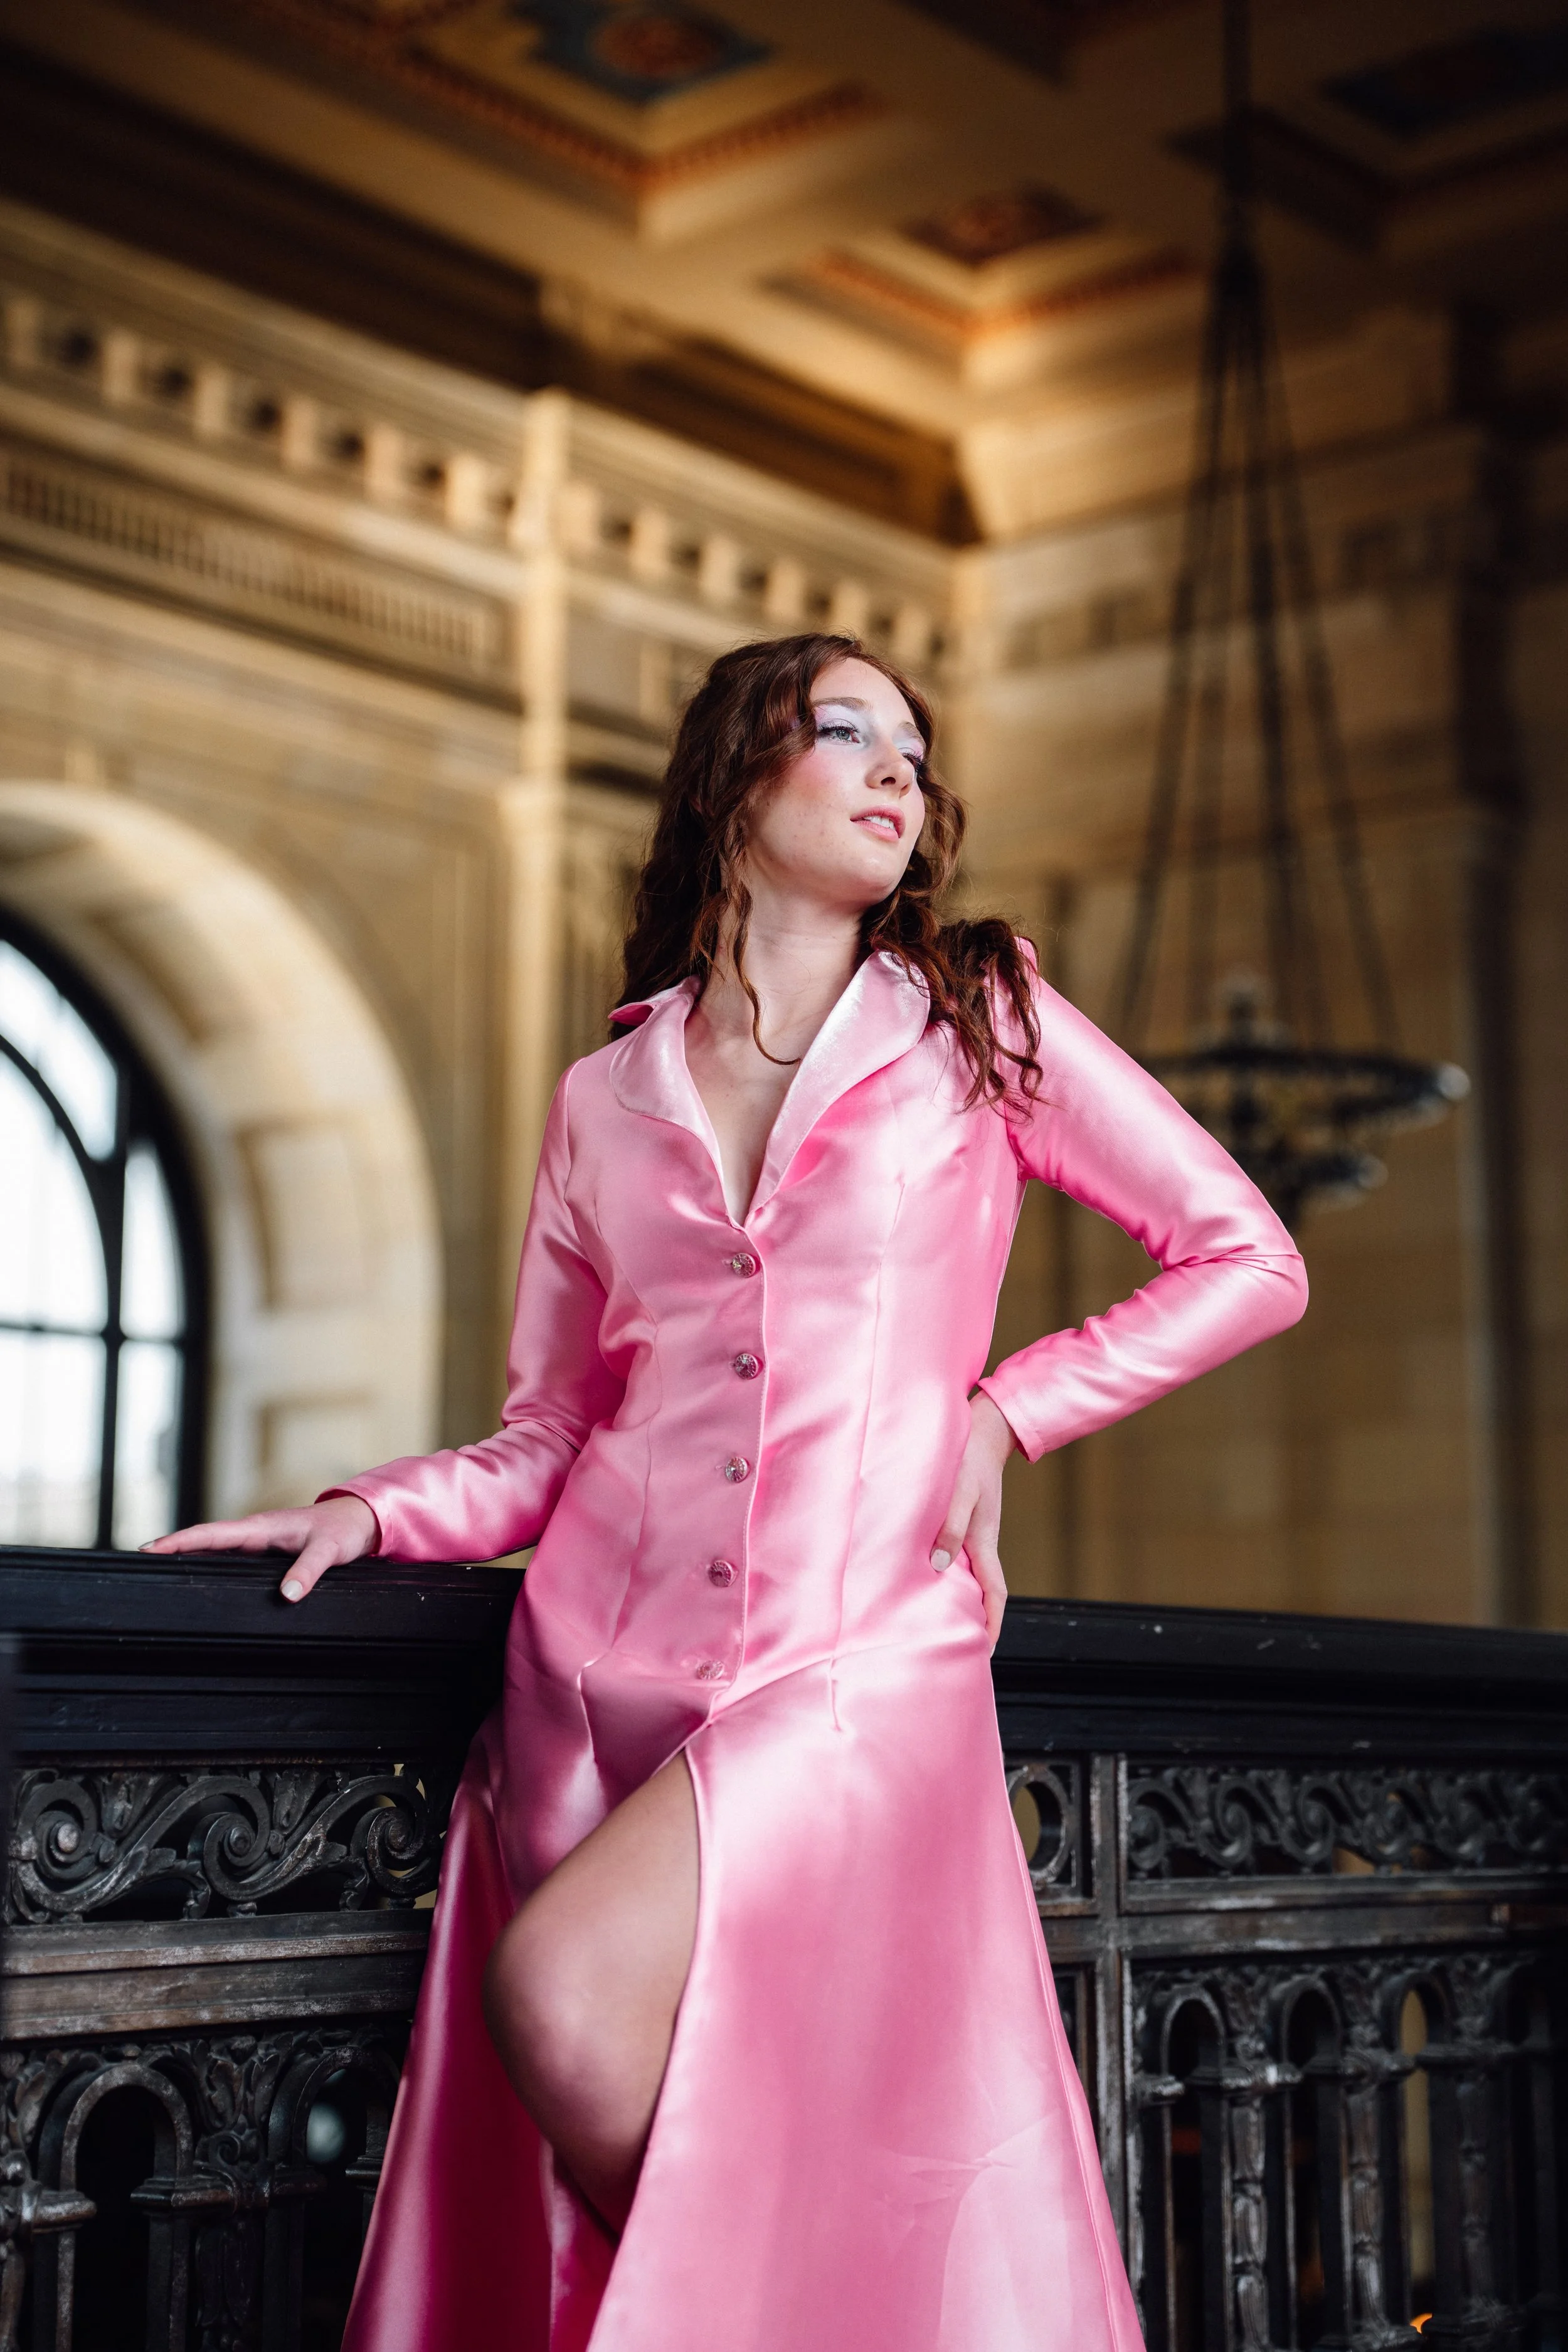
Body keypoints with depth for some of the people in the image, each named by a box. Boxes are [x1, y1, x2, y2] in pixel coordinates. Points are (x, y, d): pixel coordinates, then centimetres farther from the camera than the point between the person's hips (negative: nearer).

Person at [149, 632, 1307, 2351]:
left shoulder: (978, 1018, 7)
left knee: (564, 1995, -26)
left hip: (856, 1663, -3)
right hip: (606, 1673, 4)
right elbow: (552, 1437, 15)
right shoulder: (605, 1098, 13)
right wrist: (376, 1511, -2)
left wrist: (1000, 1413, -1)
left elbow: (1246, 1260, 7)